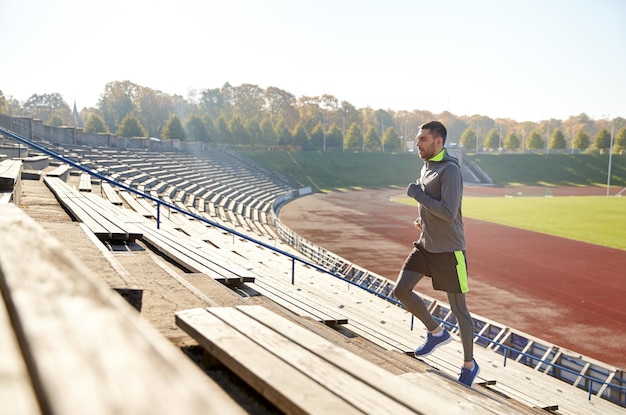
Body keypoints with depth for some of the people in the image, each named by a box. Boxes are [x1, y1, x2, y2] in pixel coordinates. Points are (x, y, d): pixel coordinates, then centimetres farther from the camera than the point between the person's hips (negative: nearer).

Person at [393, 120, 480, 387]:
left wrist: (417, 193, -20)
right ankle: (436, 332, 19)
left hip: (449, 250, -8)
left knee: (458, 309, 3)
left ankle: (469, 365, 21)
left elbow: (449, 213, -27)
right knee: (401, 290, -2)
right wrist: (423, 218, 7)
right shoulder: (426, 166, 9)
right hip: (426, 245, 8)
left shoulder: (450, 170, -19)